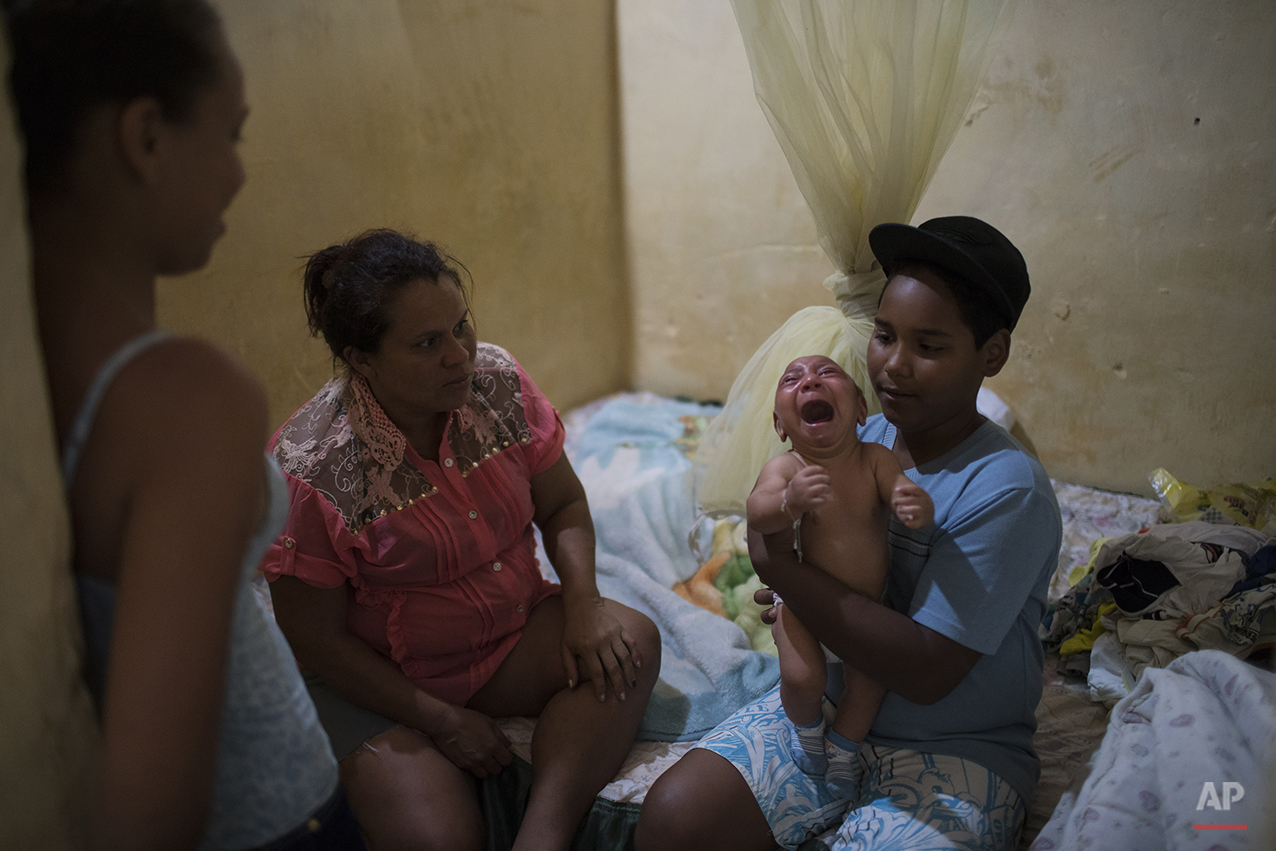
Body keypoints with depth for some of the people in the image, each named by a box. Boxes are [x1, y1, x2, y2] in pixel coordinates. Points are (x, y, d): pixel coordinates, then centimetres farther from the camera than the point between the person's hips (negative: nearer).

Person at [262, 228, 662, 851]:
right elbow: (317, 640, -14)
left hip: (517, 631, 5)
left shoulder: (498, 382, -10)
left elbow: (562, 504, 2)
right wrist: (440, 720, -16)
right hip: (384, 679, -4)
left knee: (632, 640, -23)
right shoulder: (309, 468, -22)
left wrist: (583, 600, -18)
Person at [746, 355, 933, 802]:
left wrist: (916, 505, -49)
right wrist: (790, 501, -59)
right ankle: (805, 722, 20)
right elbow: (756, 514, -37)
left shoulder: (875, 459, -15)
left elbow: (902, 489, -24)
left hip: (867, 604, 3)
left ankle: (842, 746, 26)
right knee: (803, 678, -18)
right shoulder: (785, 467, -22)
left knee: (870, 680, -7)